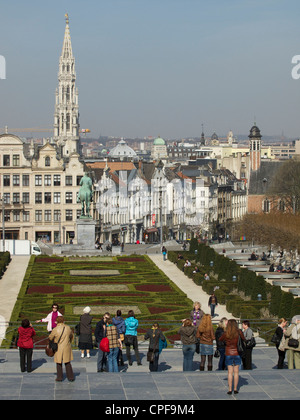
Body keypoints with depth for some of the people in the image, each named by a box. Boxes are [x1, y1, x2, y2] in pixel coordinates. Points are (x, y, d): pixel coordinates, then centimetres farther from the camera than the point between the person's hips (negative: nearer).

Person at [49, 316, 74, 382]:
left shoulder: (55, 330, -15)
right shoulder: (68, 328, -5)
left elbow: (50, 338, -1)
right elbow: (71, 336, 12)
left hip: (58, 349, -2)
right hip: (67, 348, 2)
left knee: (59, 363, 12)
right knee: (67, 363, 13)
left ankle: (59, 378, 15)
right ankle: (70, 377, 14)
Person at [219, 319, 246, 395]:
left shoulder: (225, 334, -9)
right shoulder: (239, 332, -10)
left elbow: (220, 339, 7)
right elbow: (244, 340, 3)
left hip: (228, 354, 0)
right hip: (237, 354, 0)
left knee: (230, 372, 3)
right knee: (236, 372, 8)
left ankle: (230, 389, 2)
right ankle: (235, 389, 10)